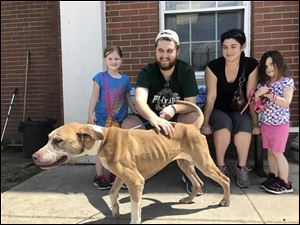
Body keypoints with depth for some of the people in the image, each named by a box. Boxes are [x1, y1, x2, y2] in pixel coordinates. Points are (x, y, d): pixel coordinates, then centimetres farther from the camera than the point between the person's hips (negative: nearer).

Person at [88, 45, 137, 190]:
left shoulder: (125, 79, 5)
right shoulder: (100, 77, -5)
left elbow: (128, 98, 14)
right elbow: (94, 97, -7)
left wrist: (136, 113, 14)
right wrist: (90, 114, -16)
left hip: (120, 119, 4)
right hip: (103, 118, -3)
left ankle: (115, 175, 24)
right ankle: (99, 177, 12)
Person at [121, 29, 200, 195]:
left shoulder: (186, 71, -9)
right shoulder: (147, 72, -13)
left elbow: (192, 104, -14)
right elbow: (140, 101, -32)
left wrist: (173, 109, -38)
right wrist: (155, 119, -54)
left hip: (177, 120, 0)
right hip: (150, 120, 0)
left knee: (195, 117, -31)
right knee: (127, 124, -28)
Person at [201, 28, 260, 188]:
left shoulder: (251, 65, -9)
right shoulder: (213, 66, -12)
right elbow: (211, 97, -13)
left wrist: (255, 122, -14)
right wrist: (205, 122, -21)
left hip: (240, 110, 1)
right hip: (218, 110, -1)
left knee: (245, 125, -33)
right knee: (224, 123, -35)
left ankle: (241, 167, -14)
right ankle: (220, 166, -15)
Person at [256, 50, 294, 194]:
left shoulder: (287, 82, -7)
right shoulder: (263, 83, 7)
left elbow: (286, 103, -18)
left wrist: (269, 95, -23)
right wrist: (257, 94, -13)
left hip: (280, 123, -5)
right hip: (265, 123, 5)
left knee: (277, 152, -2)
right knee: (270, 151, 11)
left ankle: (285, 183, 10)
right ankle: (273, 177, 25)